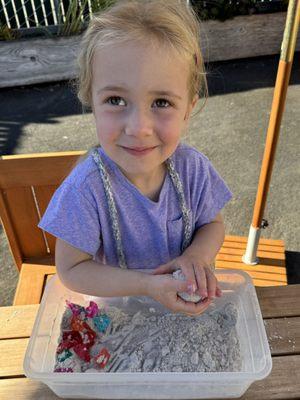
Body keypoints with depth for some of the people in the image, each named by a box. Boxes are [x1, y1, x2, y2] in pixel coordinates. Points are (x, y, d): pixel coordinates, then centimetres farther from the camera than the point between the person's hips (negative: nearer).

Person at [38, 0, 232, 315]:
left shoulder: (193, 166, -23)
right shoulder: (86, 188, -33)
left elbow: (212, 224, -7)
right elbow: (71, 270, -24)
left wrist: (197, 255, -29)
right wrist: (147, 284, -35)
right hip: (119, 306, -1)